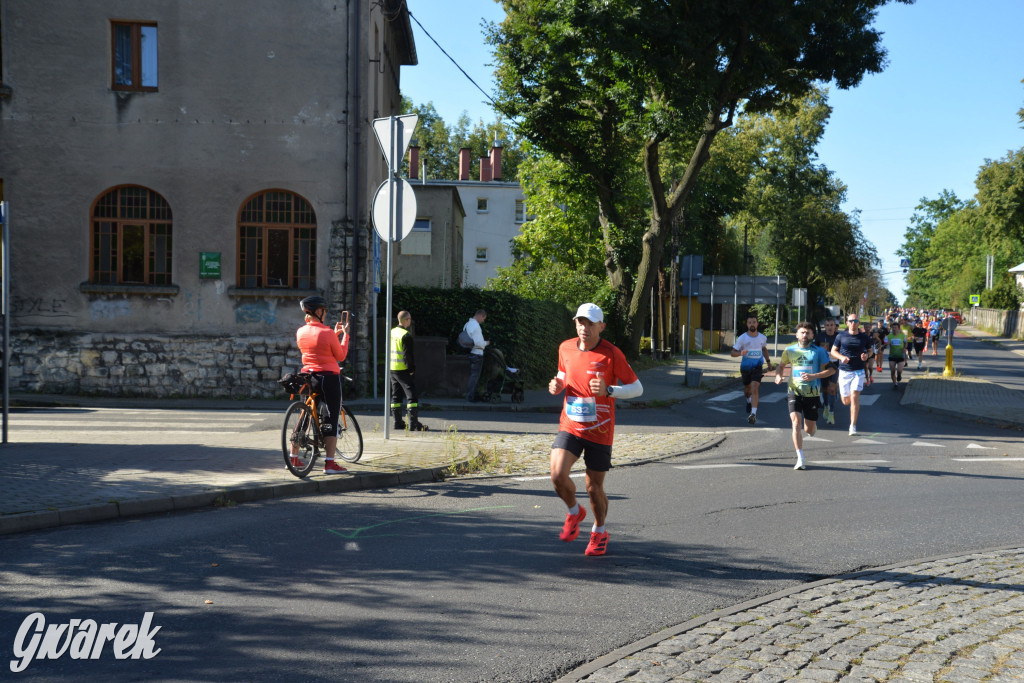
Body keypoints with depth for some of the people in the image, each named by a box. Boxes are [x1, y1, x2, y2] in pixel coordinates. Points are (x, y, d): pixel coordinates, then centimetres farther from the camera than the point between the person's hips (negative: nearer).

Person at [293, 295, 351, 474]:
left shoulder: (301, 332, 4)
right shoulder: (327, 333, -15)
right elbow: (341, 356, -6)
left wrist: (335, 333, 19)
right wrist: (345, 334, 3)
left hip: (308, 376, 6)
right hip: (329, 378, -6)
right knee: (331, 420, 0)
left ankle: (294, 458, 20)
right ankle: (329, 463, -4)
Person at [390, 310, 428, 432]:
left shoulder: (392, 332, 11)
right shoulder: (406, 335, -15)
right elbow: (408, 354, -18)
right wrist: (411, 369, -10)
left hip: (392, 369, 8)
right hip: (403, 370, -8)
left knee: (396, 396, 13)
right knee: (411, 395, -7)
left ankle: (397, 422, 15)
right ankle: (413, 423, -12)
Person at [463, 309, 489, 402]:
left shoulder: (467, 324, 11)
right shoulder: (475, 325, -18)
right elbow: (478, 342, -22)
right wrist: (486, 343, -2)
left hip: (470, 352, 9)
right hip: (477, 354, -9)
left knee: (472, 375, 16)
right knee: (475, 376, -3)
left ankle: (469, 395, 21)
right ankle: (471, 397, -1)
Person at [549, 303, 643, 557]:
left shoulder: (611, 353, -11)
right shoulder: (565, 348, 2)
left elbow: (637, 387, -8)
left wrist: (608, 390, -25)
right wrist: (557, 385, -1)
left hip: (599, 431, -3)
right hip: (569, 426, 3)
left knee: (594, 488, 4)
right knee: (558, 474, -19)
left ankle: (599, 532, 34)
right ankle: (574, 512, 14)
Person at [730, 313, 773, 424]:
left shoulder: (762, 338, 1)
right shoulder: (742, 338, -8)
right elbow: (732, 353, -10)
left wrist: (768, 361, 21)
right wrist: (740, 353, -29)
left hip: (757, 366, -1)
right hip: (745, 367, 1)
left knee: (754, 388, -18)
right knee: (747, 388, 18)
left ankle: (753, 413, -24)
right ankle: (749, 401, 53)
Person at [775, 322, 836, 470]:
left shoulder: (819, 351, 1)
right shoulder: (790, 350, 6)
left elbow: (831, 369, 0)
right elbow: (781, 365, 20)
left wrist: (813, 376, -14)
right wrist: (778, 376, -2)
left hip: (812, 393, 0)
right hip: (794, 392, 0)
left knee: (809, 429, 5)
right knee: (796, 423, -17)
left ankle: (813, 427, 46)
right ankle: (800, 459, -15)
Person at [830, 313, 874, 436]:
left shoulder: (864, 337, 2)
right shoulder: (841, 336, 0)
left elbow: (870, 350, 16)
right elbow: (833, 351, 6)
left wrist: (867, 355, -8)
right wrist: (841, 357, -14)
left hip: (858, 371, -1)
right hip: (844, 371, 1)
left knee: (854, 396, -14)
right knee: (846, 401, 7)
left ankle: (853, 426, -8)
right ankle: (856, 407, 46)